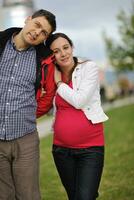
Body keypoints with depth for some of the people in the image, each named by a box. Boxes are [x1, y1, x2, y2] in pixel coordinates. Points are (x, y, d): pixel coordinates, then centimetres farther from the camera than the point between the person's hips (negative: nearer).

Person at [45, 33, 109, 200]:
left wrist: (59, 82, -4)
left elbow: (79, 101, -15)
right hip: (61, 147, 5)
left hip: (90, 147, -5)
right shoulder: (53, 76, 8)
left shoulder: (89, 67, -6)